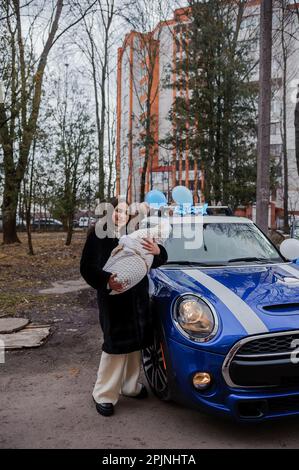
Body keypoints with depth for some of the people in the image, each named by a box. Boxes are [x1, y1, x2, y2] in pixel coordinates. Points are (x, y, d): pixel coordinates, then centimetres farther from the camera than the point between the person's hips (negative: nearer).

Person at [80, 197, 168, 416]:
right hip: (113, 298, -5)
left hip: (138, 297, 5)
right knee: (116, 344, -3)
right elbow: (87, 268, -8)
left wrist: (157, 251, -17)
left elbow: (158, 261, 6)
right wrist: (106, 280, -25)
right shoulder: (98, 236, -6)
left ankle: (130, 385, 33)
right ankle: (104, 395, 12)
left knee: (135, 343, 14)